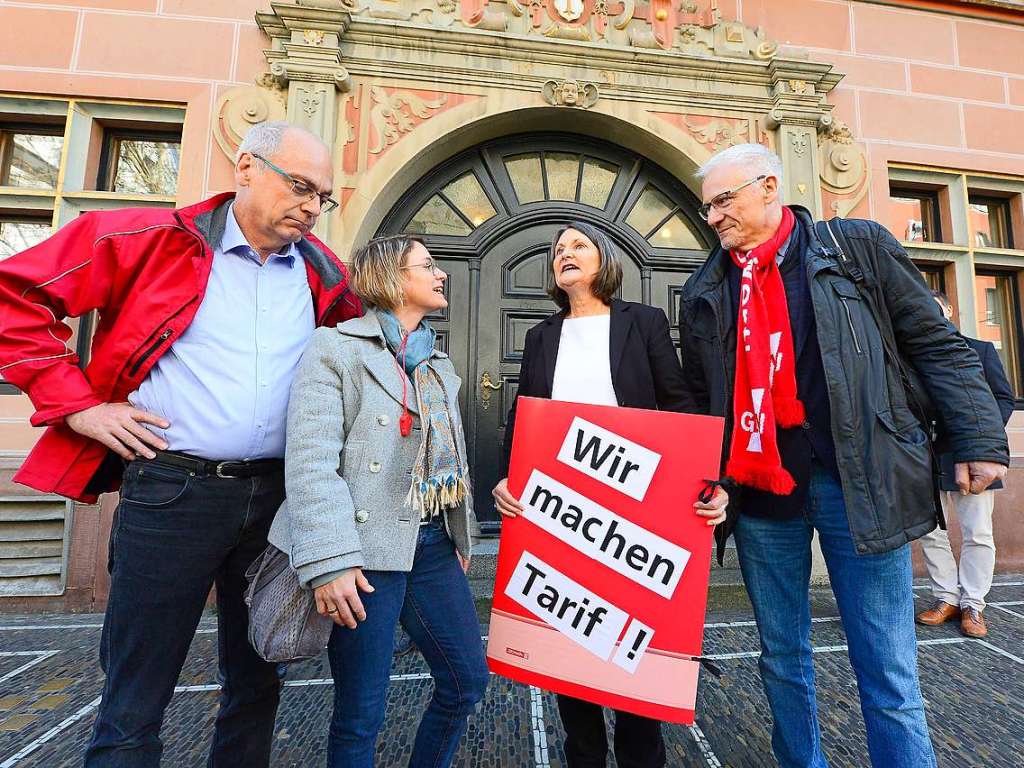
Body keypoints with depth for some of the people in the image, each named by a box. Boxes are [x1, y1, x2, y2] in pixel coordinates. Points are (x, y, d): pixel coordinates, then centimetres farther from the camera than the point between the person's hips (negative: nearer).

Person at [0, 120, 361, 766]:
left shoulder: (323, 275, 7)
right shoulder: (153, 239, -1)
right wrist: (77, 403, -4)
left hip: (275, 496, 4)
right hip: (171, 490, -3)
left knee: (257, 684, 19)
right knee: (134, 707, 11)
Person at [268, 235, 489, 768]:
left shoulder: (438, 363, 15)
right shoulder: (335, 348, -6)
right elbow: (310, 462, -15)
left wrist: (461, 537, 16)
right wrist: (329, 562, -20)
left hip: (432, 544, 7)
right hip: (368, 553, -6)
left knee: (468, 679, 16)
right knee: (360, 714, 9)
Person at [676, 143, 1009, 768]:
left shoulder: (857, 246, 4)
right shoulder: (705, 293, 9)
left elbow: (936, 344, 4)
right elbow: (699, 400, 10)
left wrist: (980, 439, -2)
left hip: (858, 483, -2)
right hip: (758, 490, 3)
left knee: (889, 674, 6)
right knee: (782, 660, 17)